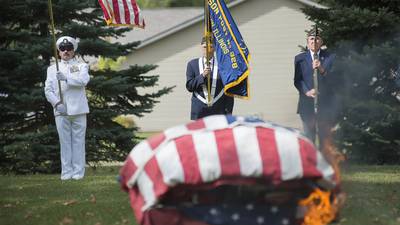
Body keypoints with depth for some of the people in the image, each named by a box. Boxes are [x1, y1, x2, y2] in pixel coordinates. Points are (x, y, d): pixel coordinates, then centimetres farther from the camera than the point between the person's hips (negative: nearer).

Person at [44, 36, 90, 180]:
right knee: (65, 141, -1)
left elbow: (83, 80, -10)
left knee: (78, 141, -3)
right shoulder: (52, 69, 17)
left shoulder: (81, 66, 11)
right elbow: (48, 89, 8)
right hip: (61, 111, 1)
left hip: (78, 109, -1)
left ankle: (78, 172, -1)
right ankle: (66, 172, 2)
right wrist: (57, 103, -8)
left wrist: (66, 78, -22)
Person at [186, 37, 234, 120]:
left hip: (219, 110, 0)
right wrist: (202, 76, -11)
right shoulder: (192, 64, 10)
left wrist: (228, 112, -2)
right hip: (199, 110, 1)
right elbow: (189, 86, 4)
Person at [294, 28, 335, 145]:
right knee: (308, 138, 1)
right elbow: (297, 80, 2)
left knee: (325, 137, 2)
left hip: (325, 104, 0)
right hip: (307, 103, 0)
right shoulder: (300, 58, 8)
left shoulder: (330, 57, 5)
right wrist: (307, 91, -16)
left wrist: (322, 70, -26)